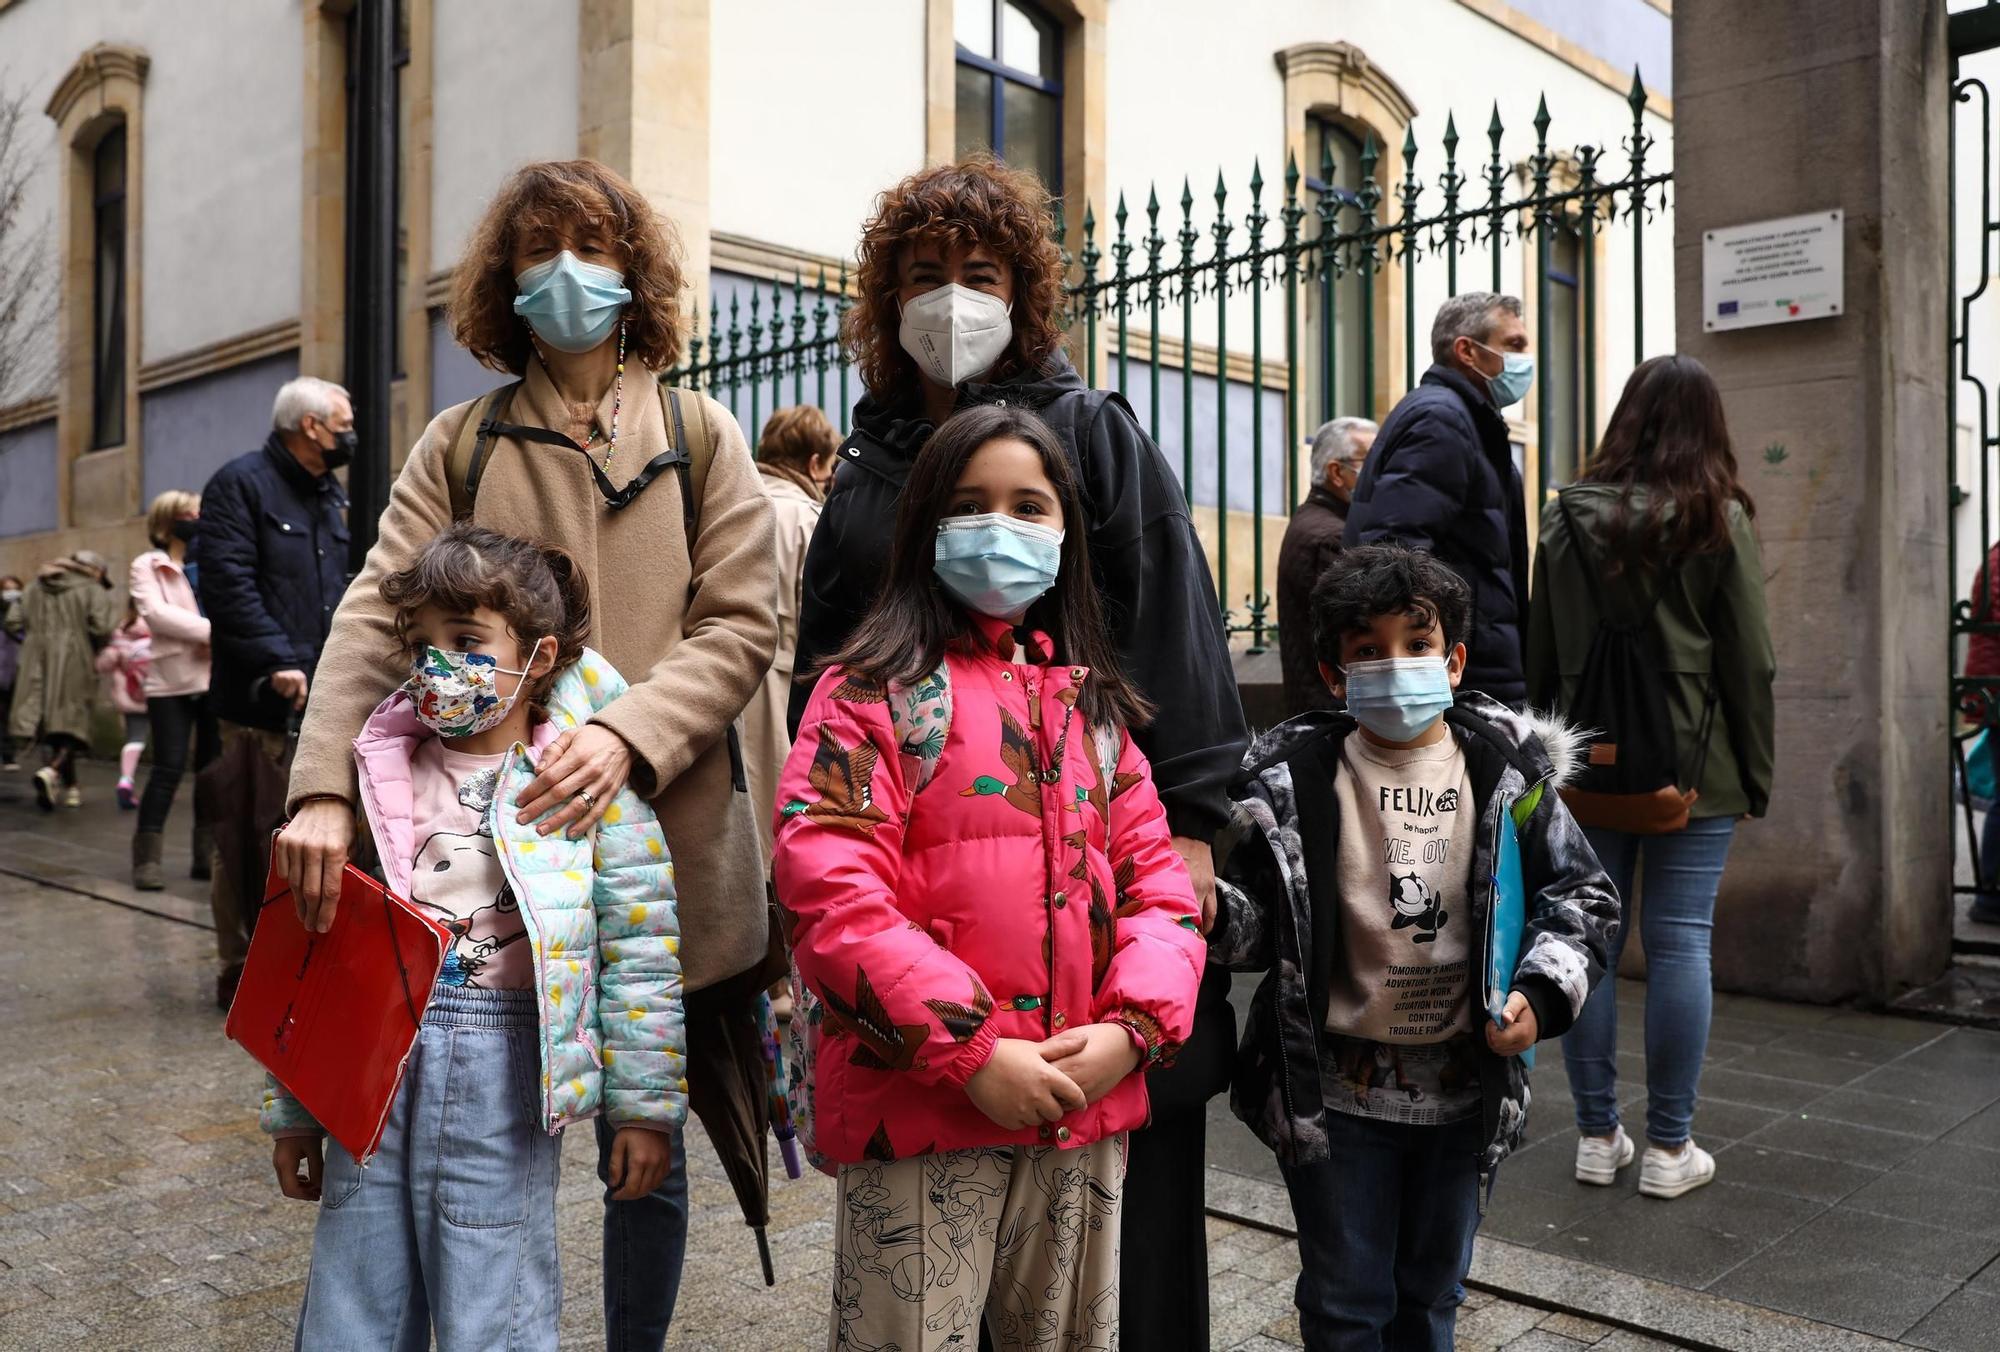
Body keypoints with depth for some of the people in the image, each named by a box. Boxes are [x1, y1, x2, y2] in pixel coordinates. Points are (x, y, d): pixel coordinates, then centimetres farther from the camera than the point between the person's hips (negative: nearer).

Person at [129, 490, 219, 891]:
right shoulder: (146, 567, 2)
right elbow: (156, 614, -14)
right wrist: (210, 630, -20)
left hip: (216, 678, 5)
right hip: (172, 681, -4)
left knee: (215, 767, 7)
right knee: (170, 767, -8)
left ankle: (207, 855, 15)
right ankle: (146, 858, 0)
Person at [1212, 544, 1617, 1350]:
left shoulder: (1508, 773, -4)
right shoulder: (1293, 781, -8)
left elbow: (1582, 895, 2)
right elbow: (1260, 924, -3)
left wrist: (1541, 994, -13)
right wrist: (1211, 911, -24)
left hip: (1465, 1085, 2)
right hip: (1335, 1088, -2)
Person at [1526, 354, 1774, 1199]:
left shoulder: (1566, 519, 4)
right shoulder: (1716, 519, -4)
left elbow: (1539, 653, 6)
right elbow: (1750, 657, -3)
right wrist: (1755, 773, 4)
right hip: (1692, 765, -2)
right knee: (1680, 941, 2)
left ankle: (1597, 1135, 15)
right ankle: (1669, 1149, 9)